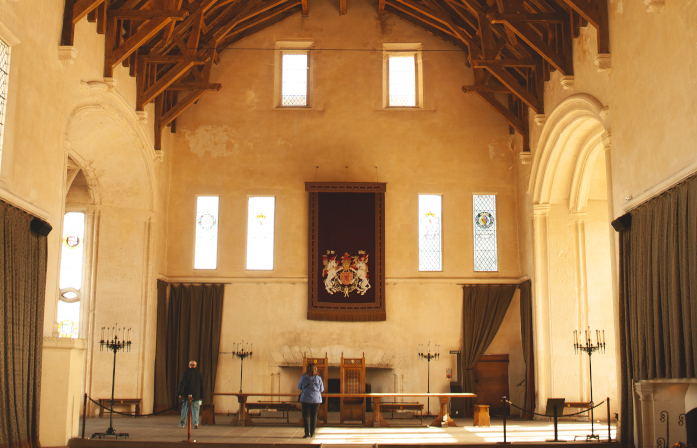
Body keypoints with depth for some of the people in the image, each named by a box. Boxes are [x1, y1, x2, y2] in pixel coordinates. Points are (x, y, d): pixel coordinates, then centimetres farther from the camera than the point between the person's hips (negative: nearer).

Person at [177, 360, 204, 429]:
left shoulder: (185, 373, -3)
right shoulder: (199, 374, 7)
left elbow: (182, 383, -11)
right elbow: (201, 386, 10)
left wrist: (179, 393, -11)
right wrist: (201, 397, 15)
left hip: (186, 395, -2)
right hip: (196, 396, 2)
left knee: (184, 409, 9)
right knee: (195, 409, 3)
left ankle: (182, 423, 14)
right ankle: (195, 422, -12)